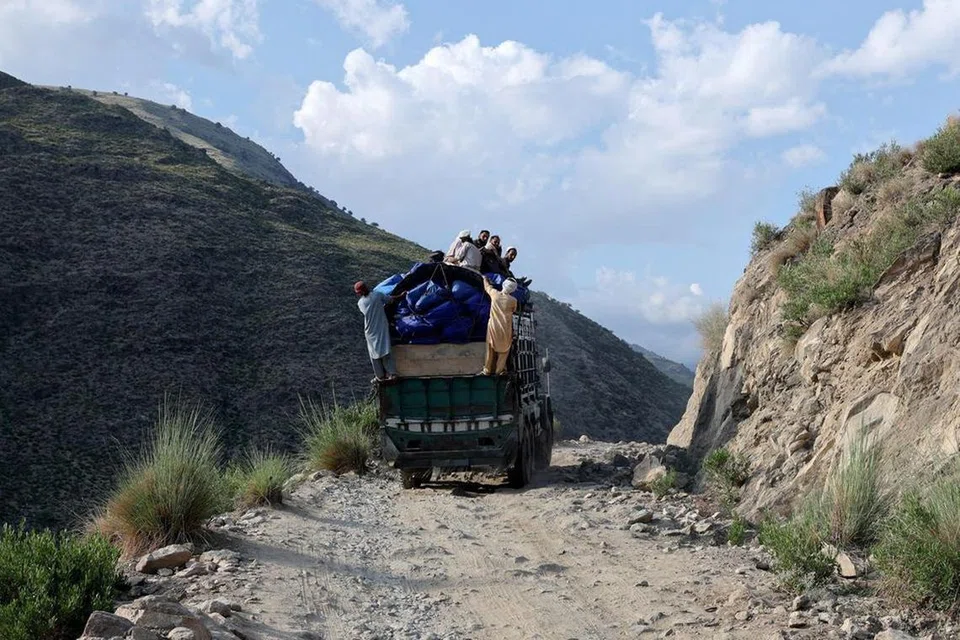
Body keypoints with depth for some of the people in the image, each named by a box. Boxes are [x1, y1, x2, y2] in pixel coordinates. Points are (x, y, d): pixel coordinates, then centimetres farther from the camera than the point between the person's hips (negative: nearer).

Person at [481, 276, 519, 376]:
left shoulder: (494, 294, -9)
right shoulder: (513, 300, -12)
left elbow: (487, 287, 13)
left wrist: (485, 279, 33)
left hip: (493, 326, 2)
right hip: (505, 328, -2)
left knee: (490, 349, 13)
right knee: (503, 350, 12)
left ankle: (487, 370, 18)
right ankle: (499, 370, 12)